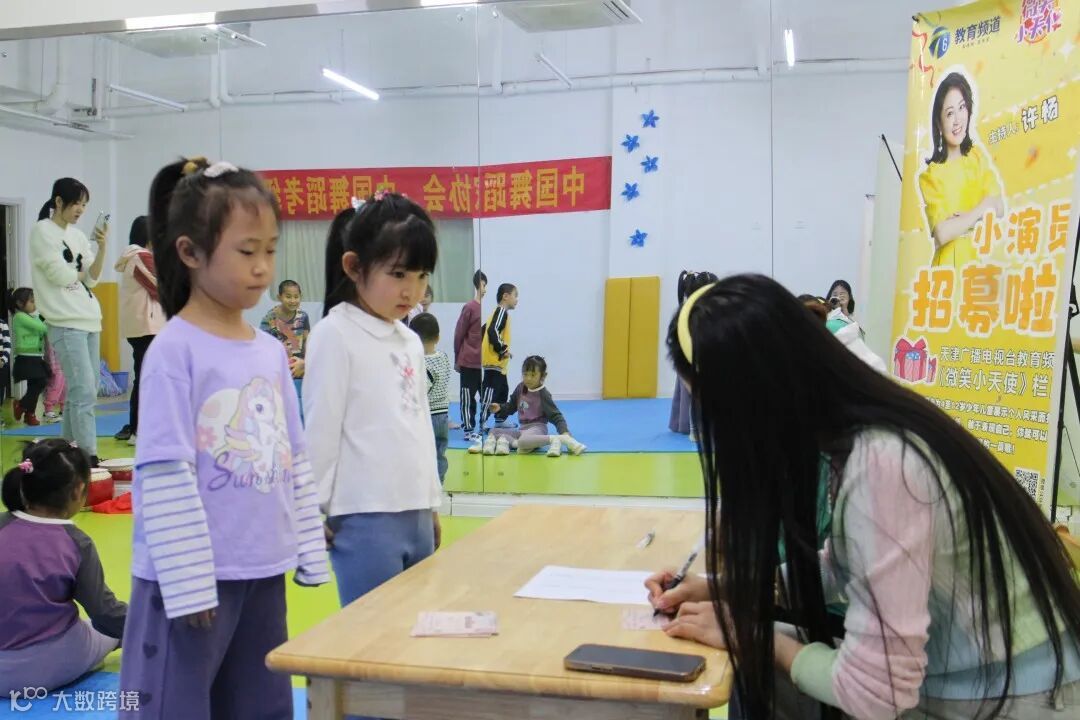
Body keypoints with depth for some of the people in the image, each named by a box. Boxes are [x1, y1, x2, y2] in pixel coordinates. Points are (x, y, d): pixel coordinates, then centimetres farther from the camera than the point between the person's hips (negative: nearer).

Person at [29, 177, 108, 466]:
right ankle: (89, 456, -13)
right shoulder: (42, 231, -4)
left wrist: (102, 247, -3)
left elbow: (92, 279, 9)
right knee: (84, 391, -14)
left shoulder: (77, 235, 15)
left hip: (90, 319, 7)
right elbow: (60, 275, -13)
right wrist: (81, 272, 6)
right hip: (66, 322, -7)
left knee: (80, 391, 8)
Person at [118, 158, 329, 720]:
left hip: (264, 574, 7)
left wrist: (310, 555, 11)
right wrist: (189, 581, -16)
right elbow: (164, 476, -15)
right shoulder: (174, 351, -13)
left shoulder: (271, 352, 7)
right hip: (193, 579, -6)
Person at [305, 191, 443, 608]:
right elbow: (320, 429, -10)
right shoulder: (335, 335, -9)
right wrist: (317, 513, -8)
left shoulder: (411, 342, 12)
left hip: (416, 516, 7)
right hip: (365, 519, -7)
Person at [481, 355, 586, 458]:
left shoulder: (543, 395, -13)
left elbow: (556, 416, -15)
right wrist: (500, 409, 4)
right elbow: (511, 406, 23)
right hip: (522, 429, 8)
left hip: (537, 428, -8)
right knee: (494, 432, 2)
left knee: (523, 442, -41)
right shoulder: (520, 388, 5)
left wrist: (565, 432, -29)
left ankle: (555, 439, -29)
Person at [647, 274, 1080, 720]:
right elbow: (842, 568, 14)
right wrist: (726, 589, 4)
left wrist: (748, 632, -10)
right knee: (757, 670, 4)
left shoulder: (880, 465, -28)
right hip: (954, 681, 7)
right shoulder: (855, 435, -4)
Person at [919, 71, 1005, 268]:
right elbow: (942, 233, -15)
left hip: (979, 263, 3)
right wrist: (980, 210, -4)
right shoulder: (931, 175, -7)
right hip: (948, 266, -3)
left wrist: (960, 221, -11)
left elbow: (999, 208, 3)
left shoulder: (978, 156, 9)